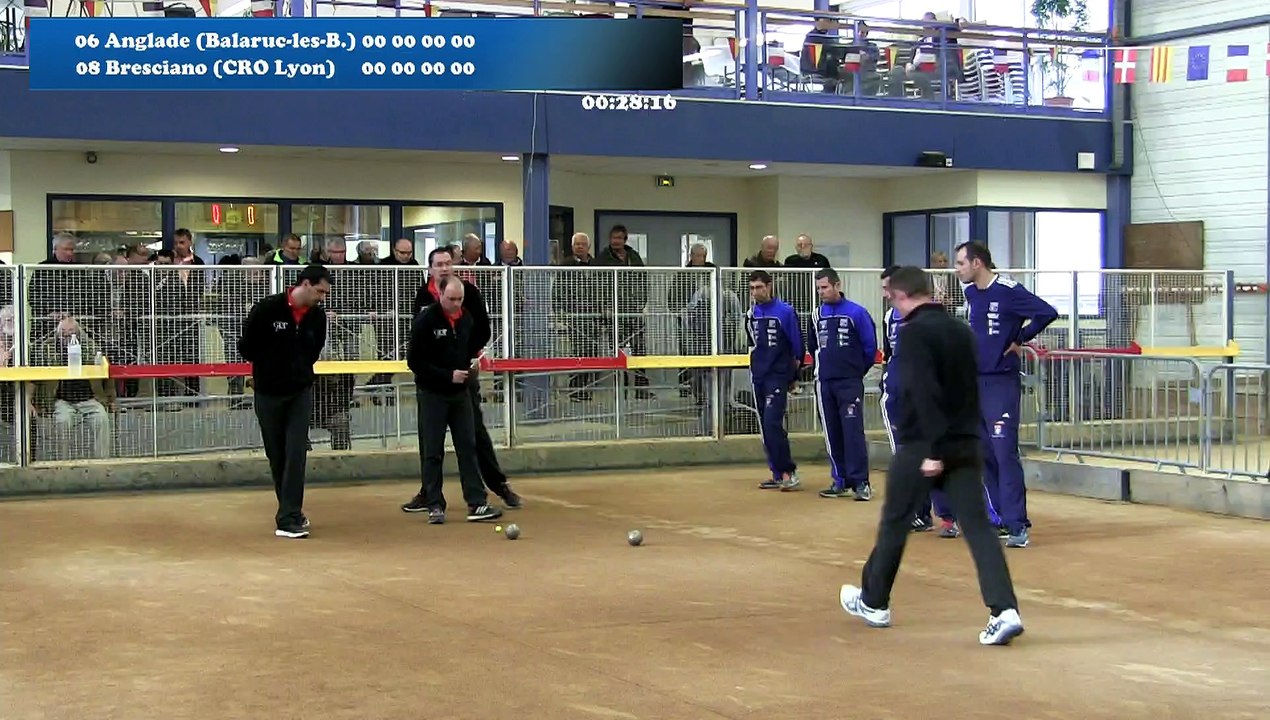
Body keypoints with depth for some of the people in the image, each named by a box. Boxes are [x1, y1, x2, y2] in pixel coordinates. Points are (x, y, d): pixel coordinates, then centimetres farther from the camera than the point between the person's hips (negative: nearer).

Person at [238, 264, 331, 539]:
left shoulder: (318, 317, -2)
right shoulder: (267, 309, -14)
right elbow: (246, 347, -3)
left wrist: (299, 370, 7)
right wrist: (269, 367, 8)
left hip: (300, 392, 2)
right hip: (268, 393, -2)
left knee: (296, 453, -9)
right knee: (276, 455, 7)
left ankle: (289, 518, -9)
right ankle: (291, 511, 21)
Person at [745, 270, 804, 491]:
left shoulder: (785, 311, -8)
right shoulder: (751, 314, 9)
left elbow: (797, 345, -2)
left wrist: (794, 376, 3)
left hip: (778, 376, -7)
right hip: (758, 377, 7)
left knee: (773, 423, -17)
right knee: (765, 428, 8)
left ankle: (788, 471, -9)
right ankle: (778, 474, 15)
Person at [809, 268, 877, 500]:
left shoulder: (856, 313, -6)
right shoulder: (817, 315, 8)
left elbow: (870, 346, -1)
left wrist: (858, 370, 7)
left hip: (850, 383, -5)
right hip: (825, 383, 5)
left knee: (853, 431, -11)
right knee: (832, 433, 7)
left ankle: (860, 482, -10)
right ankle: (841, 481, 15)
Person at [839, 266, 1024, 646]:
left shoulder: (914, 333, -12)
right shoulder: (961, 330, 12)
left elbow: (923, 393, -21)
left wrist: (933, 449, -21)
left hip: (921, 445, -6)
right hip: (965, 444, 6)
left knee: (894, 523, 11)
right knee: (978, 526, 0)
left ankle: (873, 602, 28)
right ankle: (1005, 611, -14)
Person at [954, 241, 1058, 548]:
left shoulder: (1008, 291, -13)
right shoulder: (970, 291, 10)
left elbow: (1047, 313, -21)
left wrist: (1019, 340, -11)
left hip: (1002, 382, -8)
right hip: (974, 381, 8)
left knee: (1005, 452, -11)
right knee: (984, 454, 10)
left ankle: (1018, 525, -9)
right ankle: (1001, 518, 19)